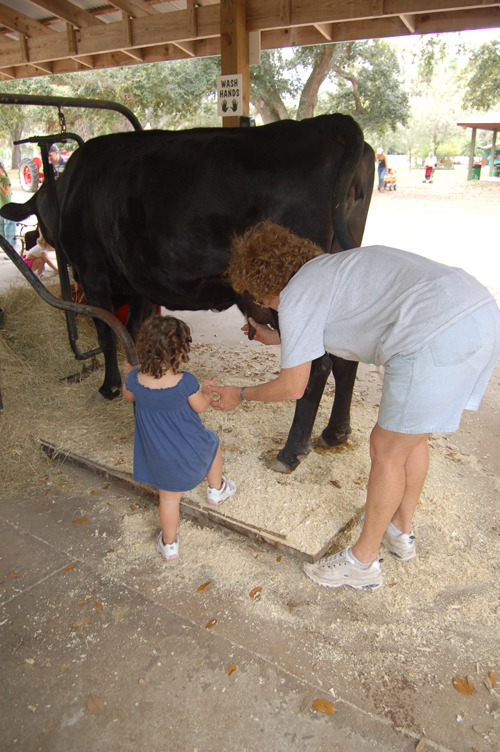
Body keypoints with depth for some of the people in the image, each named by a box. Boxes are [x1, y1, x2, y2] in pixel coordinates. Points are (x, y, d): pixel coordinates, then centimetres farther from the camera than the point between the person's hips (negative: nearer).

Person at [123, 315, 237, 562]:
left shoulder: (135, 379, -16)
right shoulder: (186, 381, -24)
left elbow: (128, 396, 8)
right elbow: (200, 406, -8)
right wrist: (207, 389, 12)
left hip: (158, 456, 3)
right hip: (190, 448, -2)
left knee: (168, 497, 18)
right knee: (213, 443, 31)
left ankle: (169, 544, 34)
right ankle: (216, 490, 47)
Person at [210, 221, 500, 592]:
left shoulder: (295, 296, 0)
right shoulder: (331, 267, 27)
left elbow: (292, 387, 5)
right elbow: (327, 331, 45)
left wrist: (239, 394, 21)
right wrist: (278, 338, 53)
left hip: (439, 338, -10)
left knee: (387, 449, 6)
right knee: (412, 436, 23)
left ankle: (363, 561, 25)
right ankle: (401, 533, 43)